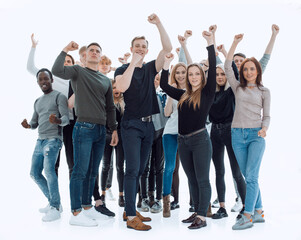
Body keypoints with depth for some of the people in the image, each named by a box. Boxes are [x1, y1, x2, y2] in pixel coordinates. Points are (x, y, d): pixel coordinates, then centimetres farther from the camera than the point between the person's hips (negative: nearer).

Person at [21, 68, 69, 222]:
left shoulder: (59, 97, 0)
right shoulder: (37, 101, 22)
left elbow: (66, 118, -10)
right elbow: (35, 122, 22)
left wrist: (58, 121, -33)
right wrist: (28, 125, -2)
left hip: (53, 139, -8)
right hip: (40, 140, 8)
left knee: (49, 169, -25)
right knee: (34, 173, 5)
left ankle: (55, 208, -22)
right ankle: (53, 202, 17)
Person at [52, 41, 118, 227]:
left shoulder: (106, 81, 19)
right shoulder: (78, 72, 4)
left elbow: (110, 108, 20)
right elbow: (57, 70, -17)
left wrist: (114, 129, 14)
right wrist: (65, 51, -7)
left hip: (101, 130, 6)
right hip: (84, 127, -6)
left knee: (93, 172, 11)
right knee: (81, 171, -7)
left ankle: (87, 207, 22)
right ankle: (76, 213, -1)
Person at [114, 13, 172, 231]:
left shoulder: (150, 68, 11)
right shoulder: (123, 69, 0)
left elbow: (168, 48, -1)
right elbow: (122, 87, -23)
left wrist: (158, 23, -7)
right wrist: (133, 63, -16)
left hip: (148, 124, 5)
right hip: (132, 124, -5)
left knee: (140, 170, 10)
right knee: (133, 169, -10)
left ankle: (130, 210, 20)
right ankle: (131, 217, -6)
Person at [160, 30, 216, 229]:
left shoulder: (207, 93, -1)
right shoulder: (183, 95, 12)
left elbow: (212, 70, -11)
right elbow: (164, 85, 18)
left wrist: (211, 44, -16)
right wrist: (167, 63, 14)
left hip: (200, 139, -6)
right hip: (183, 141, 6)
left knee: (202, 179, -1)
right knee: (192, 180, 13)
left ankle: (202, 217, 3)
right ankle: (197, 212, 23)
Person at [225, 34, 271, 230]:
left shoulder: (264, 92, 9)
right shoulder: (238, 87, 13)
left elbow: (267, 115, 6)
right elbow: (227, 67, 6)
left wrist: (264, 128, -15)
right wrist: (235, 43, 6)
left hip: (256, 135, -2)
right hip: (238, 134, 3)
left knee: (251, 176, -11)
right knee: (249, 176, 7)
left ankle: (248, 216, -9)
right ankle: (259, 212, 18)